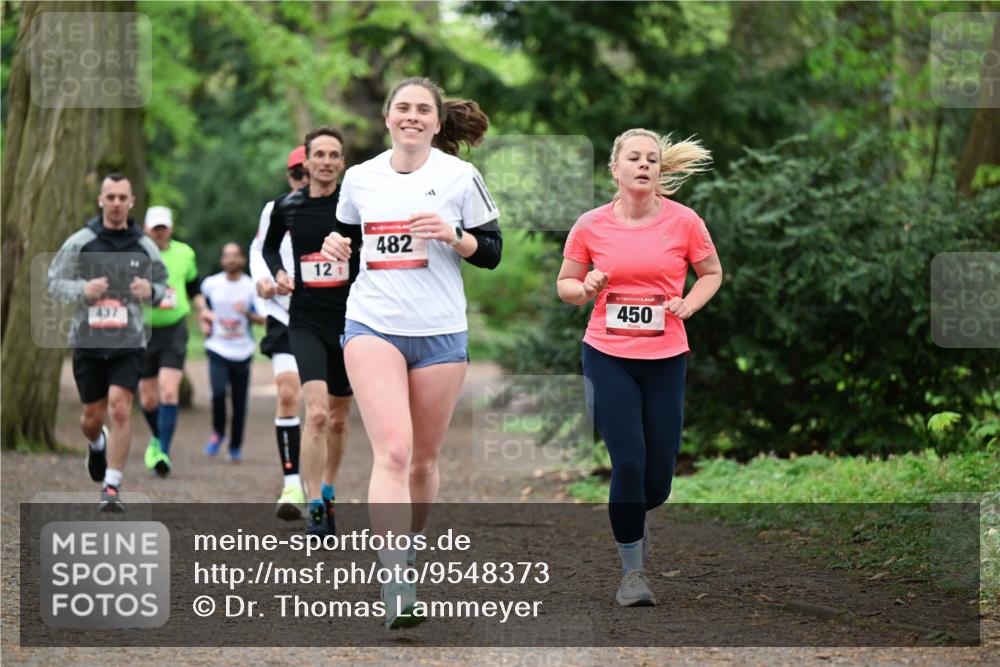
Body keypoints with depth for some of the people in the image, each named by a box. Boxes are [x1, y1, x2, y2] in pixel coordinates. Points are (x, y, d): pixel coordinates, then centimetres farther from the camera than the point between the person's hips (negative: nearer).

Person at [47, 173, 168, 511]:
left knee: (120, 409, -15)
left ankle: (111, 488, -7)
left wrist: (150, 291, -9)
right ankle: (97, 444, 46)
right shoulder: (80, 242, 0)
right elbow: (54, 282, 3)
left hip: (128, 342, 0)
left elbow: (161, 284, 15)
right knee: (93, 416, 8)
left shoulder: (145, 246, 4)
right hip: (87, 340, 0)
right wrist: (82, 290, -17)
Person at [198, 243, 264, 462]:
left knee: (240, 403, 4)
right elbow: (202, 307, 20)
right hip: (218, 349, 0)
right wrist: (204, 322, 2)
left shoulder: (252, 287, 0)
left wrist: (248, 314, -16)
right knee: (218, 393, -20)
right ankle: (218, 433, 6)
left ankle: (235, 448, 21)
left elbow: (262, 319, 3)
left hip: (242, 353, 1)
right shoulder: (211, 284, 3)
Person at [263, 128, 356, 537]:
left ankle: (328, 494, 34)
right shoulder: (287, 207, 2)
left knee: (338, 419, 12)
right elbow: (269, 246, 21)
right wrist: (278, 272, 3)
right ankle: (316, 509, -15)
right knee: (317, 412, -18)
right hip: (306, 322, -1)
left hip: (350, 320, 1)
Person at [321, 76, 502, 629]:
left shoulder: (460, 176, 1)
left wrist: (453, 236, -16)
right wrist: (338, 247, -1)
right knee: (392, 450, -17)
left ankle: (407, 549, 32)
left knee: (423, 459, 8)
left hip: (440, 332, 0)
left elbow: (492, 251, 3)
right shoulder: (359, 178, 8)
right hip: (372, 326, 0)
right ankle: (394, 584, -23)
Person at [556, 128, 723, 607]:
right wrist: (586, 289, -12)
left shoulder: (684, 222, -2)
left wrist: (687, 304, -6)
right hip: (607, 356, -1)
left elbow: (712, 272, 12)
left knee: (658, 477, 4)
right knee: (628, 463, -10)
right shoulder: (590, 226, -2)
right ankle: (632, 572, 5)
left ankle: (634, 517, 41)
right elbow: (565, 284, 10)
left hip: (666, 358, 1)